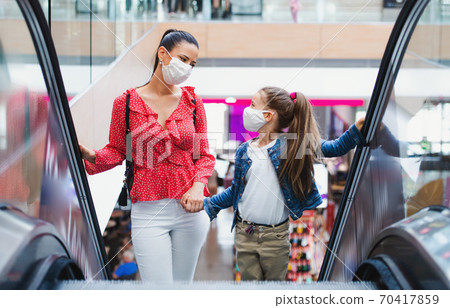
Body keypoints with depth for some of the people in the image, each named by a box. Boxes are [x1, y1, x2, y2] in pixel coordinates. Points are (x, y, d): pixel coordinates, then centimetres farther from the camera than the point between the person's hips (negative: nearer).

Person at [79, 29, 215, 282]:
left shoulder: (193, 102, 6)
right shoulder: (127, 102, 0)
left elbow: (204, 155, 9)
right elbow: (116, 152, 7)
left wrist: (198, 186, -9)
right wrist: (91, 155, -14)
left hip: (190, 208, 3)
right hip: (148, 211, -2)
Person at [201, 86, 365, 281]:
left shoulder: (291, 144, -5)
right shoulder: (245, 151, 5)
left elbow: (333, 149, -3)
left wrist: (358, 128, -15)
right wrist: (207, 204, 11)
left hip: (276, 236, -3)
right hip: (244, 233, 3)